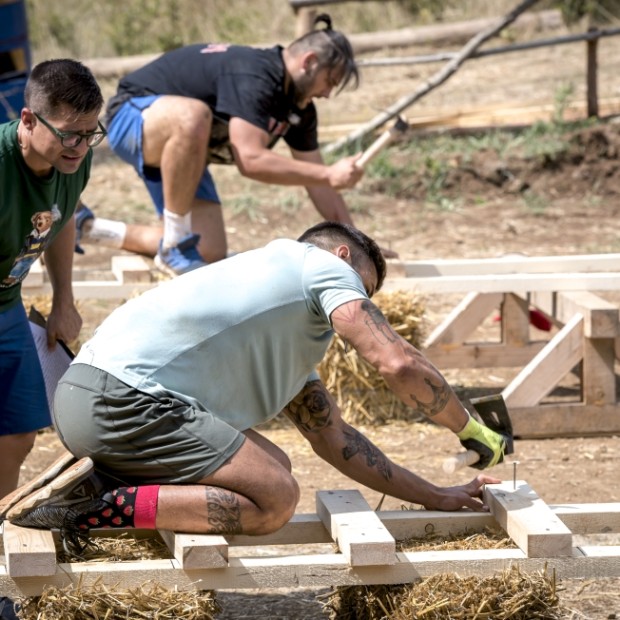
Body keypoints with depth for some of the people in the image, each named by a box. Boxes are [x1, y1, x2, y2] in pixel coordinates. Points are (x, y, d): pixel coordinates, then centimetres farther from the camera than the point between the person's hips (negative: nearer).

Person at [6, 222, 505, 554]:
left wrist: (433, 496, 24)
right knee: (274, 498, -11)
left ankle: (97, 479, 7)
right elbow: (398, 363, -7)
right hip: (122, 396, -10)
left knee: (272, 468, 17)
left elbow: (334, 439, 27)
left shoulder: (291, 344, 31)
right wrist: (471, 429, 6)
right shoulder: (325, 266, 3)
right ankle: (94, 508, -14)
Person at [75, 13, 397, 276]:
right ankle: (174, 244, -28)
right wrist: (329, 175, -36)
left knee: (210, 255, -1)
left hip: (180, 150, 10)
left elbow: (316, 181, 8)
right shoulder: (255, 76, -29)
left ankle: (90, 227, 15)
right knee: (193, 115, -43)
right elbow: (250, 160, -38)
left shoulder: (300, 107, 1)